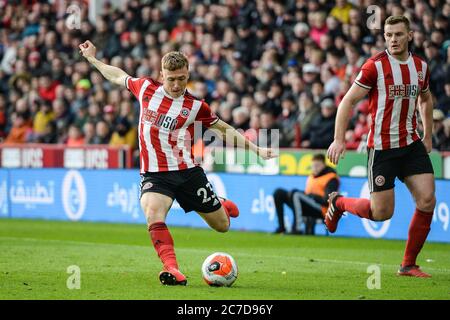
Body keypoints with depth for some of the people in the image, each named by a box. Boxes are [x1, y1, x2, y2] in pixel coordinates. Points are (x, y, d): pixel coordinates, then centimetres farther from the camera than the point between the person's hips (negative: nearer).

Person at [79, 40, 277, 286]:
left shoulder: (195, 106, -4)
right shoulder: (146, 88, -1)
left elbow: (224, 130, 10)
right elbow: (118, 76, 20)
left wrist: (257, 150, 8)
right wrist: (92, 58, 27)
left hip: (187, 171, 0)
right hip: (154, 174, 0)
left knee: (222, 226, 10)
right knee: (153, 214, -33)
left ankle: (223, 206, 48)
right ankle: (172, 269, -36)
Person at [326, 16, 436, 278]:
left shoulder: (421, 66, 6)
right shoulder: (375, 66, -11)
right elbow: (348, 101, -9)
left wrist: (428, 136, 24)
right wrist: (339, 140, -15)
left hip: (412, 145, 5)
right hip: (382, 146, -5)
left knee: (427, 200, -10)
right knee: (382, 213, -4)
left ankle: (409, 265, 3)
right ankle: (338, 202, 27)